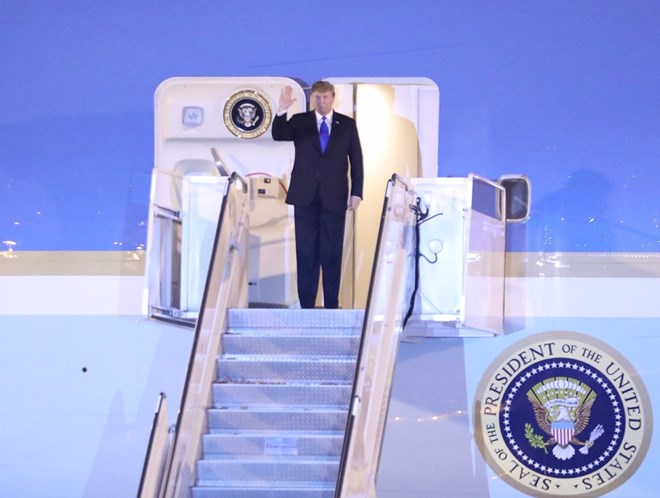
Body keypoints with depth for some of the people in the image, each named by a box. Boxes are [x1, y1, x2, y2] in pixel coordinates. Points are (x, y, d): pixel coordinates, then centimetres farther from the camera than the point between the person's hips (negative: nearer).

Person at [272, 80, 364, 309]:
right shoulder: (299, 121, 6)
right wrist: (282, 111, -27)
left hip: (334, 196, 0)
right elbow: (278, 136, -11)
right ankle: (306, 305, 7)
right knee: (306, 252, 2)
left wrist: (356, 192, -2)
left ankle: (331, 305, 7)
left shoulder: (347, 124, 6)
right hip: (305, 195, 0)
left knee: (332, 252, 2)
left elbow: (356, 159, 5)